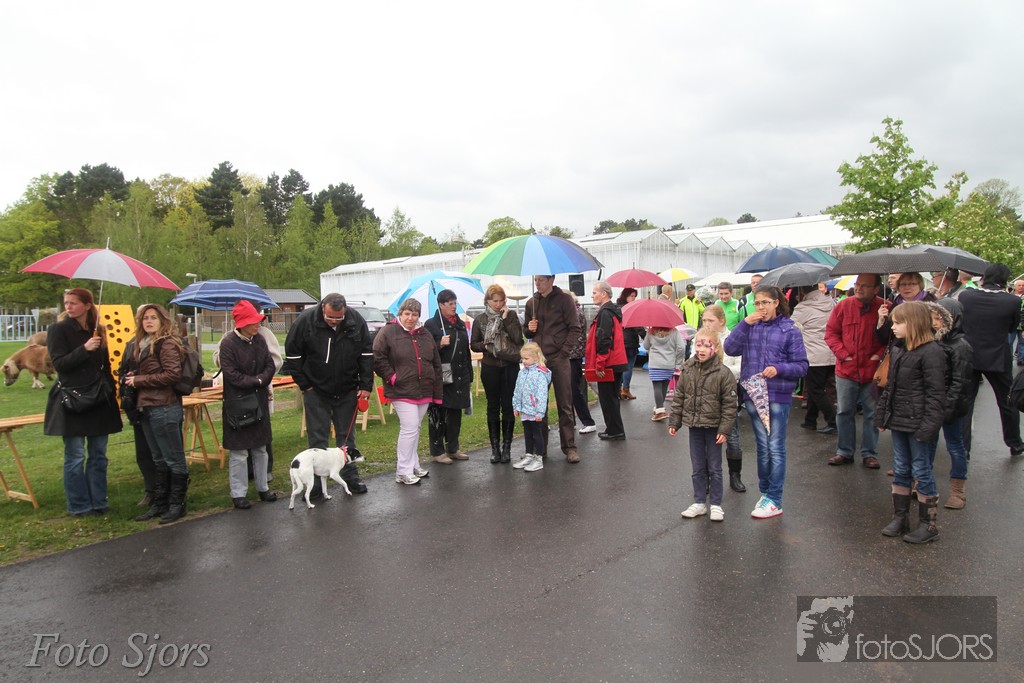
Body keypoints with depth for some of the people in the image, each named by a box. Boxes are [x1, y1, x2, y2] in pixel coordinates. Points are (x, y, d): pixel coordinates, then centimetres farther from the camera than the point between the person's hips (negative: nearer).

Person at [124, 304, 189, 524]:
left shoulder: (167, 344, -11)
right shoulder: (143, 344, 15)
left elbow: (173, 374, -19)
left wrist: (139, 380, -13)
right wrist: (133, 378, 0)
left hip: (164, 409, -9)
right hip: (147, 408, 9)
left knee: (173, 459, 1)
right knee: (159, 460, 15)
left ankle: (177, 504, 10)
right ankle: (160, 503, 24)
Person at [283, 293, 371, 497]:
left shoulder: (356, 321, -11)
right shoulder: (305, 320, -16)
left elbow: (366, 354, -1)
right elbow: (292, 354, -6)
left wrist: (365, 385, -4)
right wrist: (304, 384, -6)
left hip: (347, 391, 2)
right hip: (316, 391, -2)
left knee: (347, 436, 12)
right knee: (317, 438, 2)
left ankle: (350, 476, 24)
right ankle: (315, 483, 12)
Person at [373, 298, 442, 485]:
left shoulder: (425, 335, 12)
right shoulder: (388, 332, -5)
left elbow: (436, 364, 13)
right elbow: (377, 358, -8)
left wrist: (437, 392, 10)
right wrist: (391, 377, -12)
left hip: (424, 392, 6)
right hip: (402, 391, -6)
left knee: (415, 429, 15)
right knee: (410, 428, -11)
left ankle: (413, 465, 26)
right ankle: (403, 472, -2)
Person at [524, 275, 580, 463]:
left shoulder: (563, 299, -2)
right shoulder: (531, 303, 12)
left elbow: (575, 328, -5)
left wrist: (563, 352, -11)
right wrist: (529, 329, -3)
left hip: (558, 359, -4)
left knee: (564, 405, 1)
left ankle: (569, 447, 8)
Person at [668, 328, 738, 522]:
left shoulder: (723, 373, -13)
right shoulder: (687, 370, 0)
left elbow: (729, 404, -10)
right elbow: (679, 397, 7)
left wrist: (725, 429, -13)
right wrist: (674, 422, 5)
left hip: (713, 427, -4)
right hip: (694, 426, 4)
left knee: (714, 468, 8)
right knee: (697, 468, 13)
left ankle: (716, 504, 20)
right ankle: (699, 503, 24)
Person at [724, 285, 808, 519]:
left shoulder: (789, 330, -3)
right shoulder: (749, 327, 6)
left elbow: (802, 366, -3)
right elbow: (730, 348, -7)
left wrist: (778, 369, -20)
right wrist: (745, 323, -13)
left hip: (778, 396, -3)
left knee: (776, 447, 2)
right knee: (763, 446, 14)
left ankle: (774, 500, 9)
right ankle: (765, 492, 26)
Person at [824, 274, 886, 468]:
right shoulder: (844, 305, -1)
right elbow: (830, 332, 3)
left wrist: (880, 354, -11)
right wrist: (843, 354, -6)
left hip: (873, 370, -1)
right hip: (846, 370, 1)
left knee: (872, 413, 8)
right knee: (844, 412, 9)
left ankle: (869, 453, 20)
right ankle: (844, 451, 21)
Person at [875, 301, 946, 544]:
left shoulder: (931, 352, -15)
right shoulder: (898, 349, 11)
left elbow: (935, 394, -17)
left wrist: (929, 426, -20)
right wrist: (881, 414, 13)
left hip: (918, 423, -8)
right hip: (898, 422, 8)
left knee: (921, 472, 2)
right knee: (900, 471, 14)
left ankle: (928, 525, 15)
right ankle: (900, 518, 25)